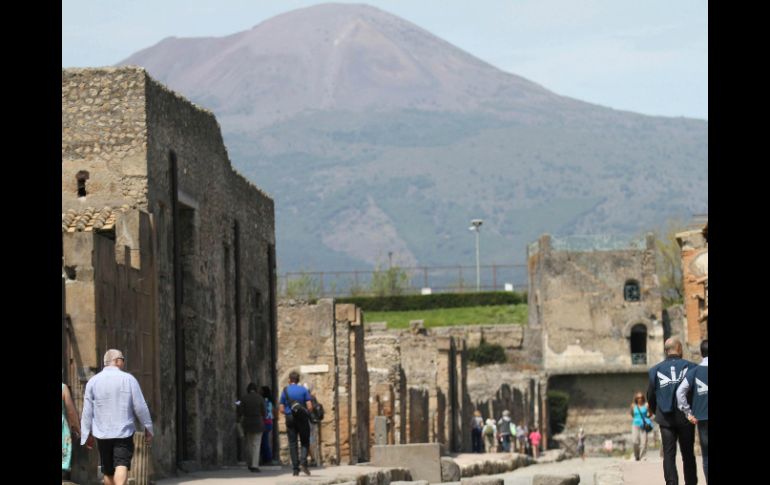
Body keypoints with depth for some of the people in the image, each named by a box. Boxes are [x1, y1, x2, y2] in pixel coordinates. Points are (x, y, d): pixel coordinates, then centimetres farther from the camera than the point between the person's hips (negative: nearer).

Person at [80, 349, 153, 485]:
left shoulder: (93, 381, 3)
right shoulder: (129, 379, -3)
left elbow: (87, 411, 3)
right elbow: (140, 407, -4)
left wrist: (87, 434, 10)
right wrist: (148, 428, 6)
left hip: (102, 433, 3)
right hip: (124, 433, -3)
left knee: (108, 471, 14)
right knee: (122, 465, -13)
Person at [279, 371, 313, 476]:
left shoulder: (285, 391, 3)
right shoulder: (303, 390, 0)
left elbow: (281, 409, 1)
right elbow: (310, 407, -6)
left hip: (290, 420, 1)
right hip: (302, 419, -1)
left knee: (292, 444, 4)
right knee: (305, 442, 9)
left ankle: (295, 469, -2)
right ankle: (303, 462, -14)